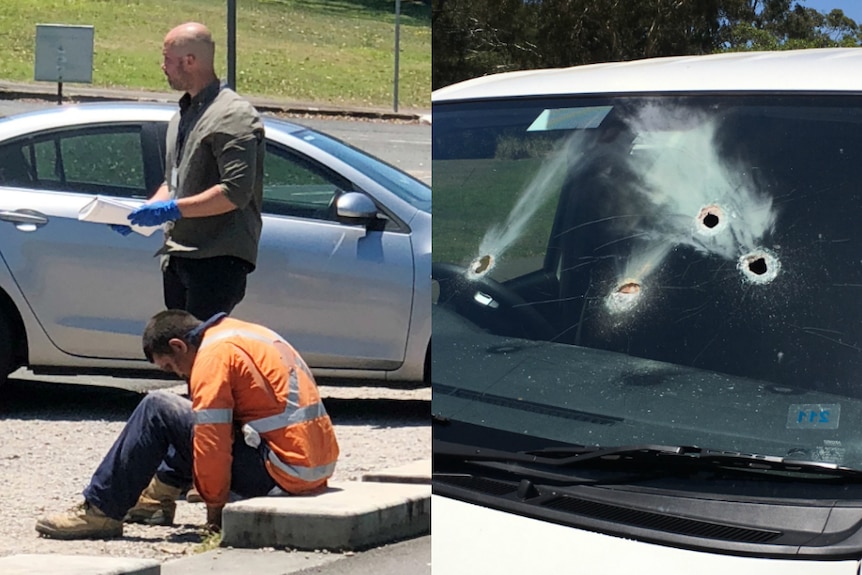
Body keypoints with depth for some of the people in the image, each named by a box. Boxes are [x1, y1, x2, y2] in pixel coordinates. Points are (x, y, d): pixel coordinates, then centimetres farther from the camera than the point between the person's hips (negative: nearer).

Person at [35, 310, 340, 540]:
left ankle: (100, 512, -4)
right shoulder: (241, 334, 20)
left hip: (281, 476, -10)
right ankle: (160, 493, 34)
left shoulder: (214, 355, -10)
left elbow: (212, 446, -15)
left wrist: (214, 507, -3)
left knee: (157, 410, -5)